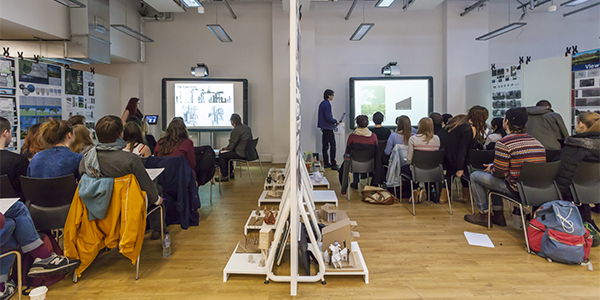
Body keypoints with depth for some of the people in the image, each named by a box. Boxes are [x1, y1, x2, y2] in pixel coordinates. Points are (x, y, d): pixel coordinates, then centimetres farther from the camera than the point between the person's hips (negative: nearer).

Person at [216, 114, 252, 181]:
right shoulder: (247, 128, 10)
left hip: (241, 153, -9)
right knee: (226, 153, 23)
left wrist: (223, 148, 5)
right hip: (248, 151, 9)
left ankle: (224, 176, 11)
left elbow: (231, 146, -15)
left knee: (221, 155, 2)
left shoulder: (236, 130, -17)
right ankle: (230, 173, 28)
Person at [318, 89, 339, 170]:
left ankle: (326, 163, 19)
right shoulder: (327, 104, -17)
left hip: (324, 128, 10)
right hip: (328, 128, -10)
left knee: (325, 145, 12)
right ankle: (333, 164, -4)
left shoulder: (322, 103, 14)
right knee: (332, 146, -6)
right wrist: (335, 121, -9)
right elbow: (328, 118, -23)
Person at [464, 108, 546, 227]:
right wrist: (493, 167, 16)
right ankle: (498, 214, 30)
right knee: (494, 178, 30)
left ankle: (484, 214, 17)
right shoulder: (536, 141, 5)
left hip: (515, 189, -8)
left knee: (475, 176, 8)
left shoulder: (503, 143, -18)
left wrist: (491, 169, 6)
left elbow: (500, 171, -17)